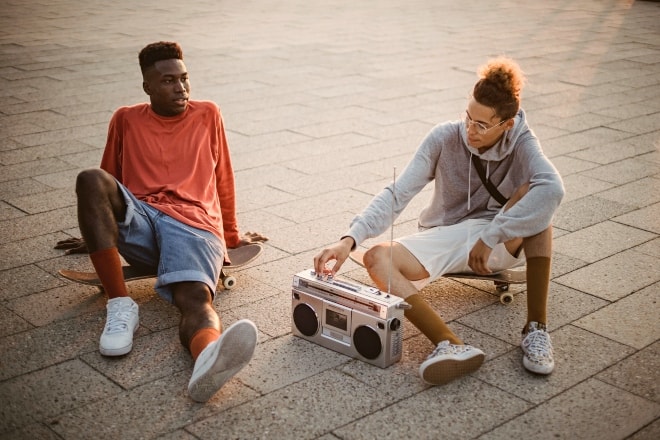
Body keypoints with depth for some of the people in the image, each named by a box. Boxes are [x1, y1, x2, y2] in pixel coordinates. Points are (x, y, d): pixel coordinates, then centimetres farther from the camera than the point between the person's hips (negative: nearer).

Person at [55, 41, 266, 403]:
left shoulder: (207, 115, 19)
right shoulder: (126, 120, 19)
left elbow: (223, 180, 26)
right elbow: (107, 182, 30)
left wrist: (231, 236, 32)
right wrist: (97, 234, 38)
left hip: (194, 224, -2)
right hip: (138, 221, 2)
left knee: (195, 298, -34)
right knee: (90, 180, -30)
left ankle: (209, 358, -72)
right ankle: (120, 305, -31)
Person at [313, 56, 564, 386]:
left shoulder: (521, 143, -16)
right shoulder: (444, 138, -12)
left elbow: (553, 188, -37)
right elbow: (397, 195, -17)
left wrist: (489, 238, -39)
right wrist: (349, 240, -31)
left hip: (502, 243, -2)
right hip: (445, 239, 2)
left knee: (533, 194, -31)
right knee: (377, 258, -24)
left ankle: (536, 327, -29)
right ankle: (452, 346, -45)